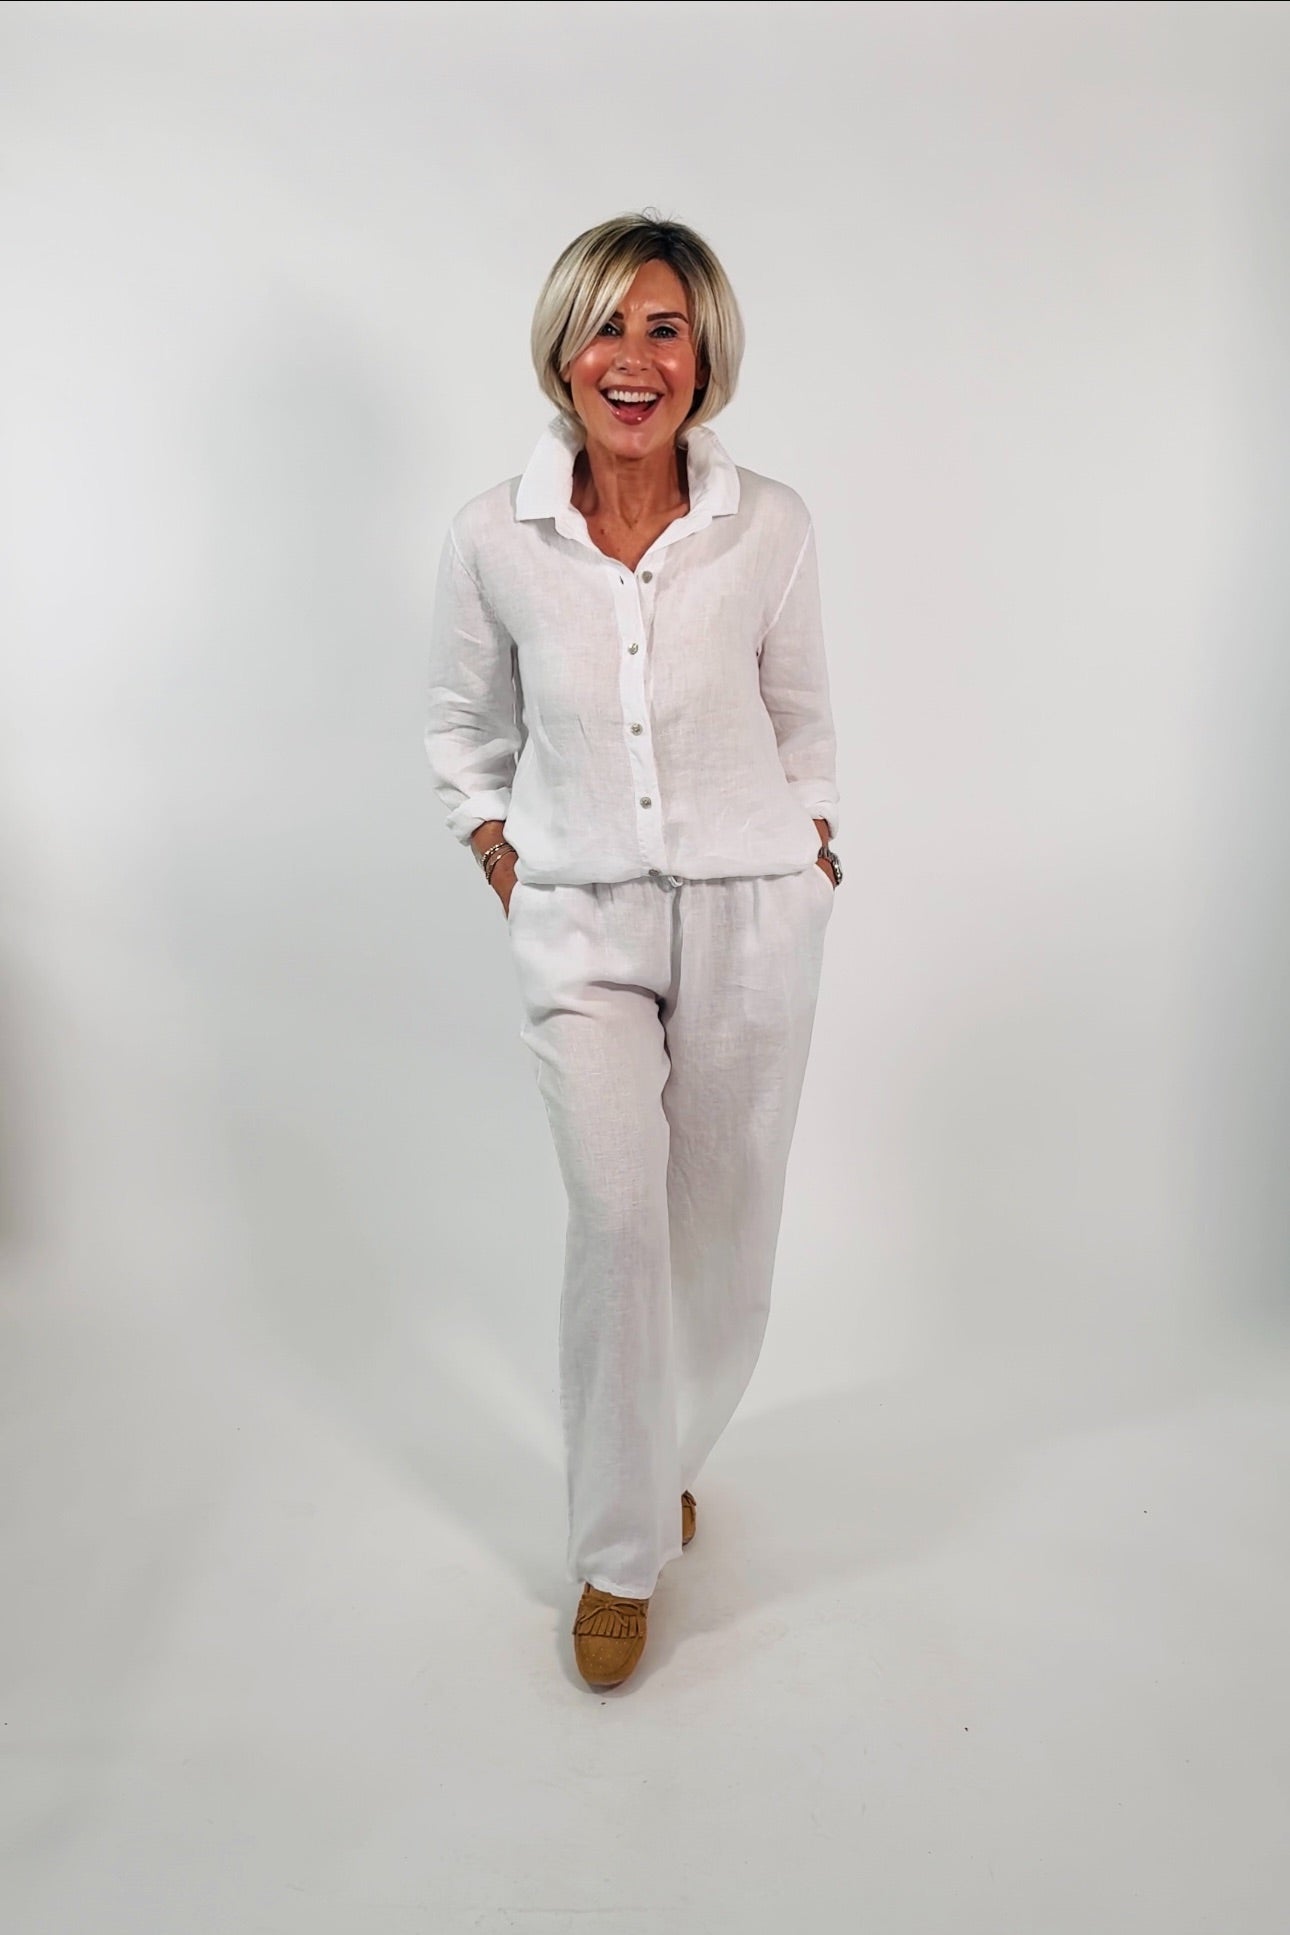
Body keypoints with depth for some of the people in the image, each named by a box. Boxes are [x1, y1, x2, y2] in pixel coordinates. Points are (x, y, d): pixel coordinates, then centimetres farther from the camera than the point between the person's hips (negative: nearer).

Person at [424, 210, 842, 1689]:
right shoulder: (492, 536, -5)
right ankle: (619, 1553, 11)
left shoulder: (769, 526, -5)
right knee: (616, 1218, -11)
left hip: (751, 911, 1)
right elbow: (464, 727, 9)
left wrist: (811, 858, 5)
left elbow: (802, 716, 9)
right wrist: (501, 867, 3)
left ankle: (665, 1457, 37)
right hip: (580, 919, -1)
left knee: (723, 1218, 9)